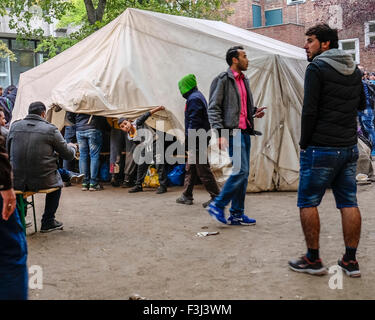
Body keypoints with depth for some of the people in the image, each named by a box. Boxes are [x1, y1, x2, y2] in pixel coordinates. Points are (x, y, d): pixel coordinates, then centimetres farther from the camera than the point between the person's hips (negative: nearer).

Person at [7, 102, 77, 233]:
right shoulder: (51, 129, -6)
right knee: (57, 182, 28)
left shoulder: (15, 126, 3)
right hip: (42, 181, -3)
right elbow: (68, 155, 0)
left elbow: (8, 151, 15)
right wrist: (72, 147, 25)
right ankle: (48, 222, 30)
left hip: (17, 182, 3)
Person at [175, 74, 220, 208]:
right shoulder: (198, 96, 19)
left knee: (203, 169, -7)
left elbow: (194, 121, -21)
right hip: (200, 139, 11)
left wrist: (188, 139, -20)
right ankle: (186, 196, 23)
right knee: (190, 169, 15)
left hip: (196, 141, -11)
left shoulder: (193, 99, -14)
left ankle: (216, 197, -2)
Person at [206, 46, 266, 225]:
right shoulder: (223, 79, -7)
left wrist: (255, 112, 8)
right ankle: (217, 205, -1)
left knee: (243, 173, 8)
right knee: (241, 170, -15)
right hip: (233, 133, -9)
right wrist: (220, 133, -19)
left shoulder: (244, 80, 19)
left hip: (245, 132, 9)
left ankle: (237, 214, 15)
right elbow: (213, 108, -11)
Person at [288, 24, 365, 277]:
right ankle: (351, 261, 14)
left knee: (308, 202, 4)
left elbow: (309, 110, -15)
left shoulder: (317, 68, -10)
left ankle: (313, 260, 8)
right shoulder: (354, 70, 12)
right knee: (349, 203, 9)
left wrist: (304, 143, -6)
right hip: (350, 148, 7)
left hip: (321, 149, -7)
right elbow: (361, 105, 25)